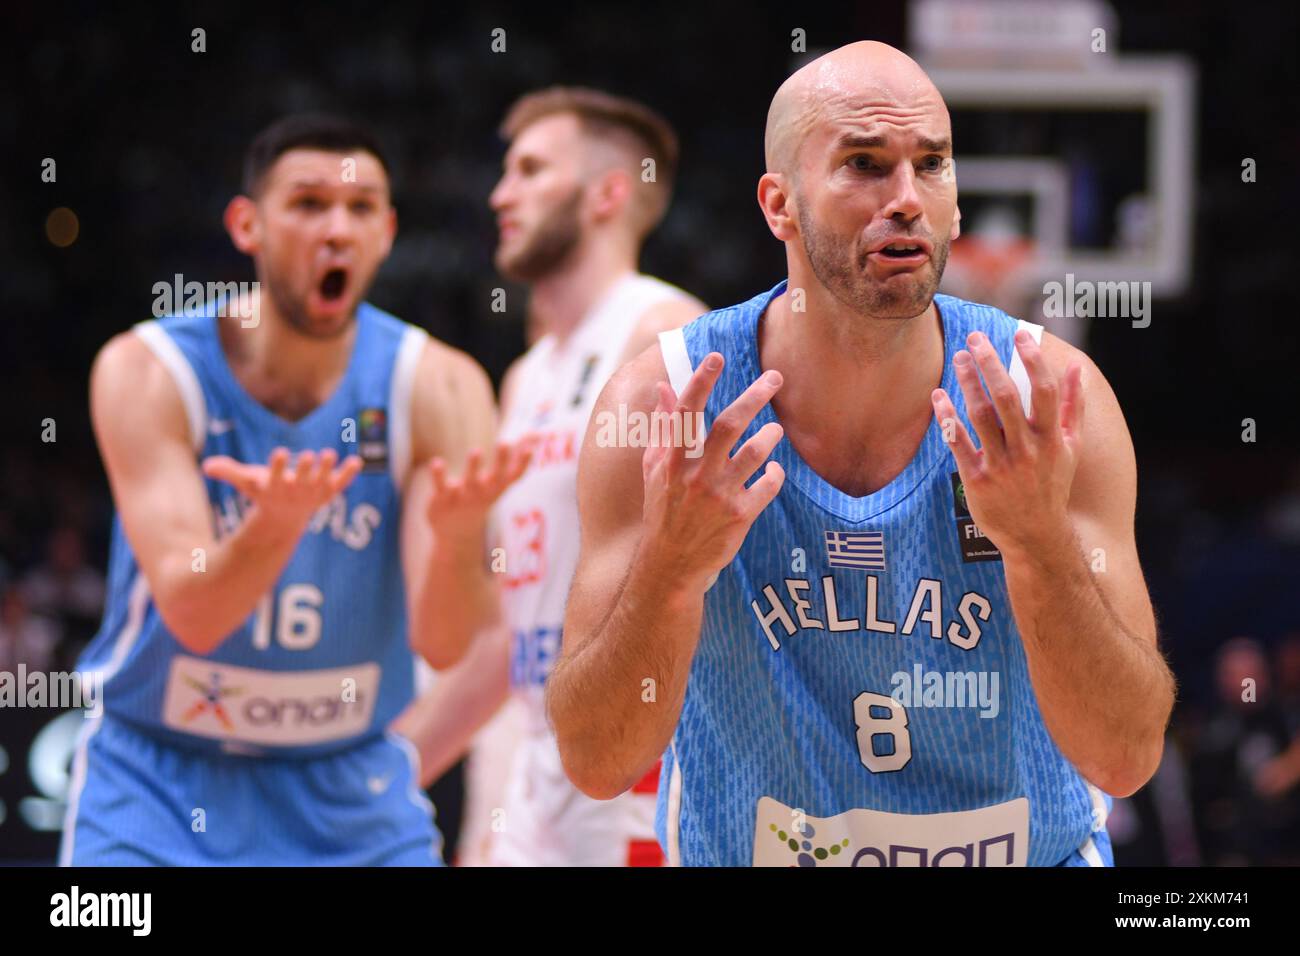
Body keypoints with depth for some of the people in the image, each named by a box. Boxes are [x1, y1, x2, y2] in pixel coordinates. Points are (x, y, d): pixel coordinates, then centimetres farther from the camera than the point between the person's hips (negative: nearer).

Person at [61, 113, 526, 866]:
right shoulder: (149, 373, -14)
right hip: (162, 782, -2)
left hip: (349, 787, 2)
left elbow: (444, 642, -18)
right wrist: (278, 522, -43)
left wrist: (455, 535, -40)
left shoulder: (437, 388, -10)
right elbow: (190, 614, -23)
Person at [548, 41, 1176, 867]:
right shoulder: (663, 407, -13)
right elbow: (596, 763, -15)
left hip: (1037, 847, -1)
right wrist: (669, 569, -31)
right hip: (738, 849, 1)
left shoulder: (1052, 397, -12)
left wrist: (1041, 542, -30)